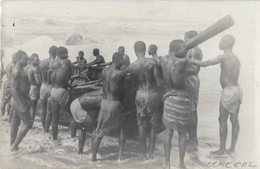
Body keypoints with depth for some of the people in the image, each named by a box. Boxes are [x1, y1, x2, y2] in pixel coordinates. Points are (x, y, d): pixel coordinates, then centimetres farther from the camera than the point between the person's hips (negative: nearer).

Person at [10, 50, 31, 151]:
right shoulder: (16, 71, -19)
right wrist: (21, 105, -26)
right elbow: (13, 89, -24)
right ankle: (14, 146, 0)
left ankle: (13, 146, 24)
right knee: (27, 123, -7)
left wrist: (26, 100, 23)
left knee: (15, 123, 14)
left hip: (22, 99, 10)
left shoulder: (21, 70, 12)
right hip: (19, 101, -10)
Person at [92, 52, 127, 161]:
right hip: (115, 104, -5)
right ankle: (120, 156, 18)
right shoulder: (120, 73, -15)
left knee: (99, 133, 11)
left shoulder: (104, 71, 2)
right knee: (122, 129, 18)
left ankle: (93, 158, 14)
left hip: (104, 102, 5)